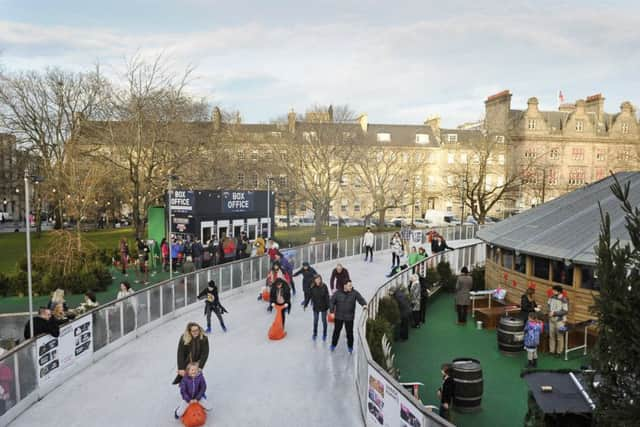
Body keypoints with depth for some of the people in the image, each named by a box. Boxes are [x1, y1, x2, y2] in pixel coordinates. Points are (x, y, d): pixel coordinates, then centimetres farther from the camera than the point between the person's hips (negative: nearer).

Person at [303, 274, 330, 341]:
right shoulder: (312, 287, -12)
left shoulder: (324, 286, -16)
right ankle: (315, 334, 35)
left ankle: (324, 334, 31)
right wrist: (305, 304, -1)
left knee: (324, 320, 13)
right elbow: (308, 296, -5)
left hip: (323, 306, -1)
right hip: (316, 307, 1)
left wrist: (328, 306, -13)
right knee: (315, 320, 16)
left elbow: (327, 297, -13)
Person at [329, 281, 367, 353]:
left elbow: (360, 299, -19)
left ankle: (350, 347, 25)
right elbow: (332, 302, 0)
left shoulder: (354, 293, -9)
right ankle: (333, 345, 32)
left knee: (349, 332, 5)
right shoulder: (338, 293, -6)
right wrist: (332, 311, -10)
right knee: (337, 331, 12)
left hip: (349, 317, -1)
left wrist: (364, 304, -40)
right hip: (339, 316, 1)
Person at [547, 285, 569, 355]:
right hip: (551, 319, 6)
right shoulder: (552, 297, -1)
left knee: (559, 337, 6)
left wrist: (555, 313, -22)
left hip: (559, 320, -6)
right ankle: (551, 350, 27)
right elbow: (548, 304, 15)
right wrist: (550, 311, -3)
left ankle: (559, 352, 20)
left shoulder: (564, 300, -18)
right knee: (551, 336, 14)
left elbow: (565, 311, -19)